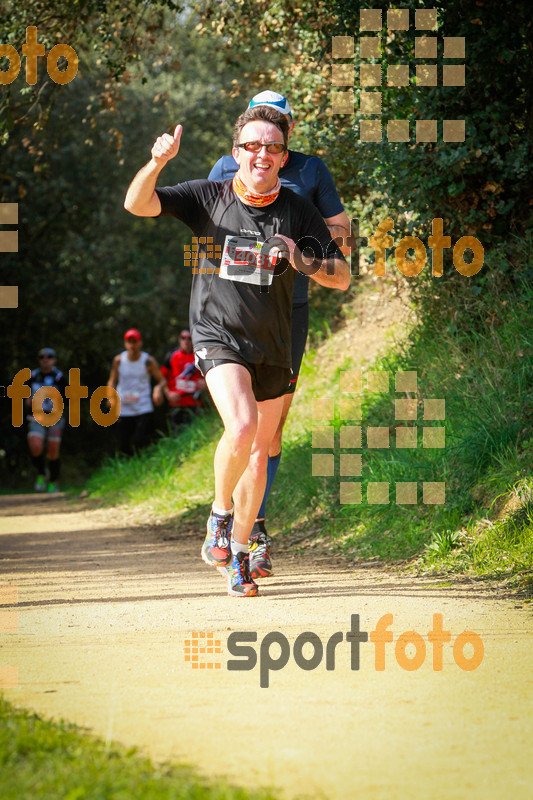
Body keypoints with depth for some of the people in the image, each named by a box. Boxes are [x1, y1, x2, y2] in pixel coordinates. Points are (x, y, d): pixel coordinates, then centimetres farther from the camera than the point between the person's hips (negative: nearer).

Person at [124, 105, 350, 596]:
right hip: (218, 336, -3)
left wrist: (303, 262, -20)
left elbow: (342, 278, 0)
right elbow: (137, 204, -10)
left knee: (259, 454, 9)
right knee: (241, 427, -27)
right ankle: (220, 513, -1)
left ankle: (239, 552, 26)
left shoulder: (298, 212, -1)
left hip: (273, 348, 3)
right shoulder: (208, 198, -4)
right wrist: (158, 163, -29)